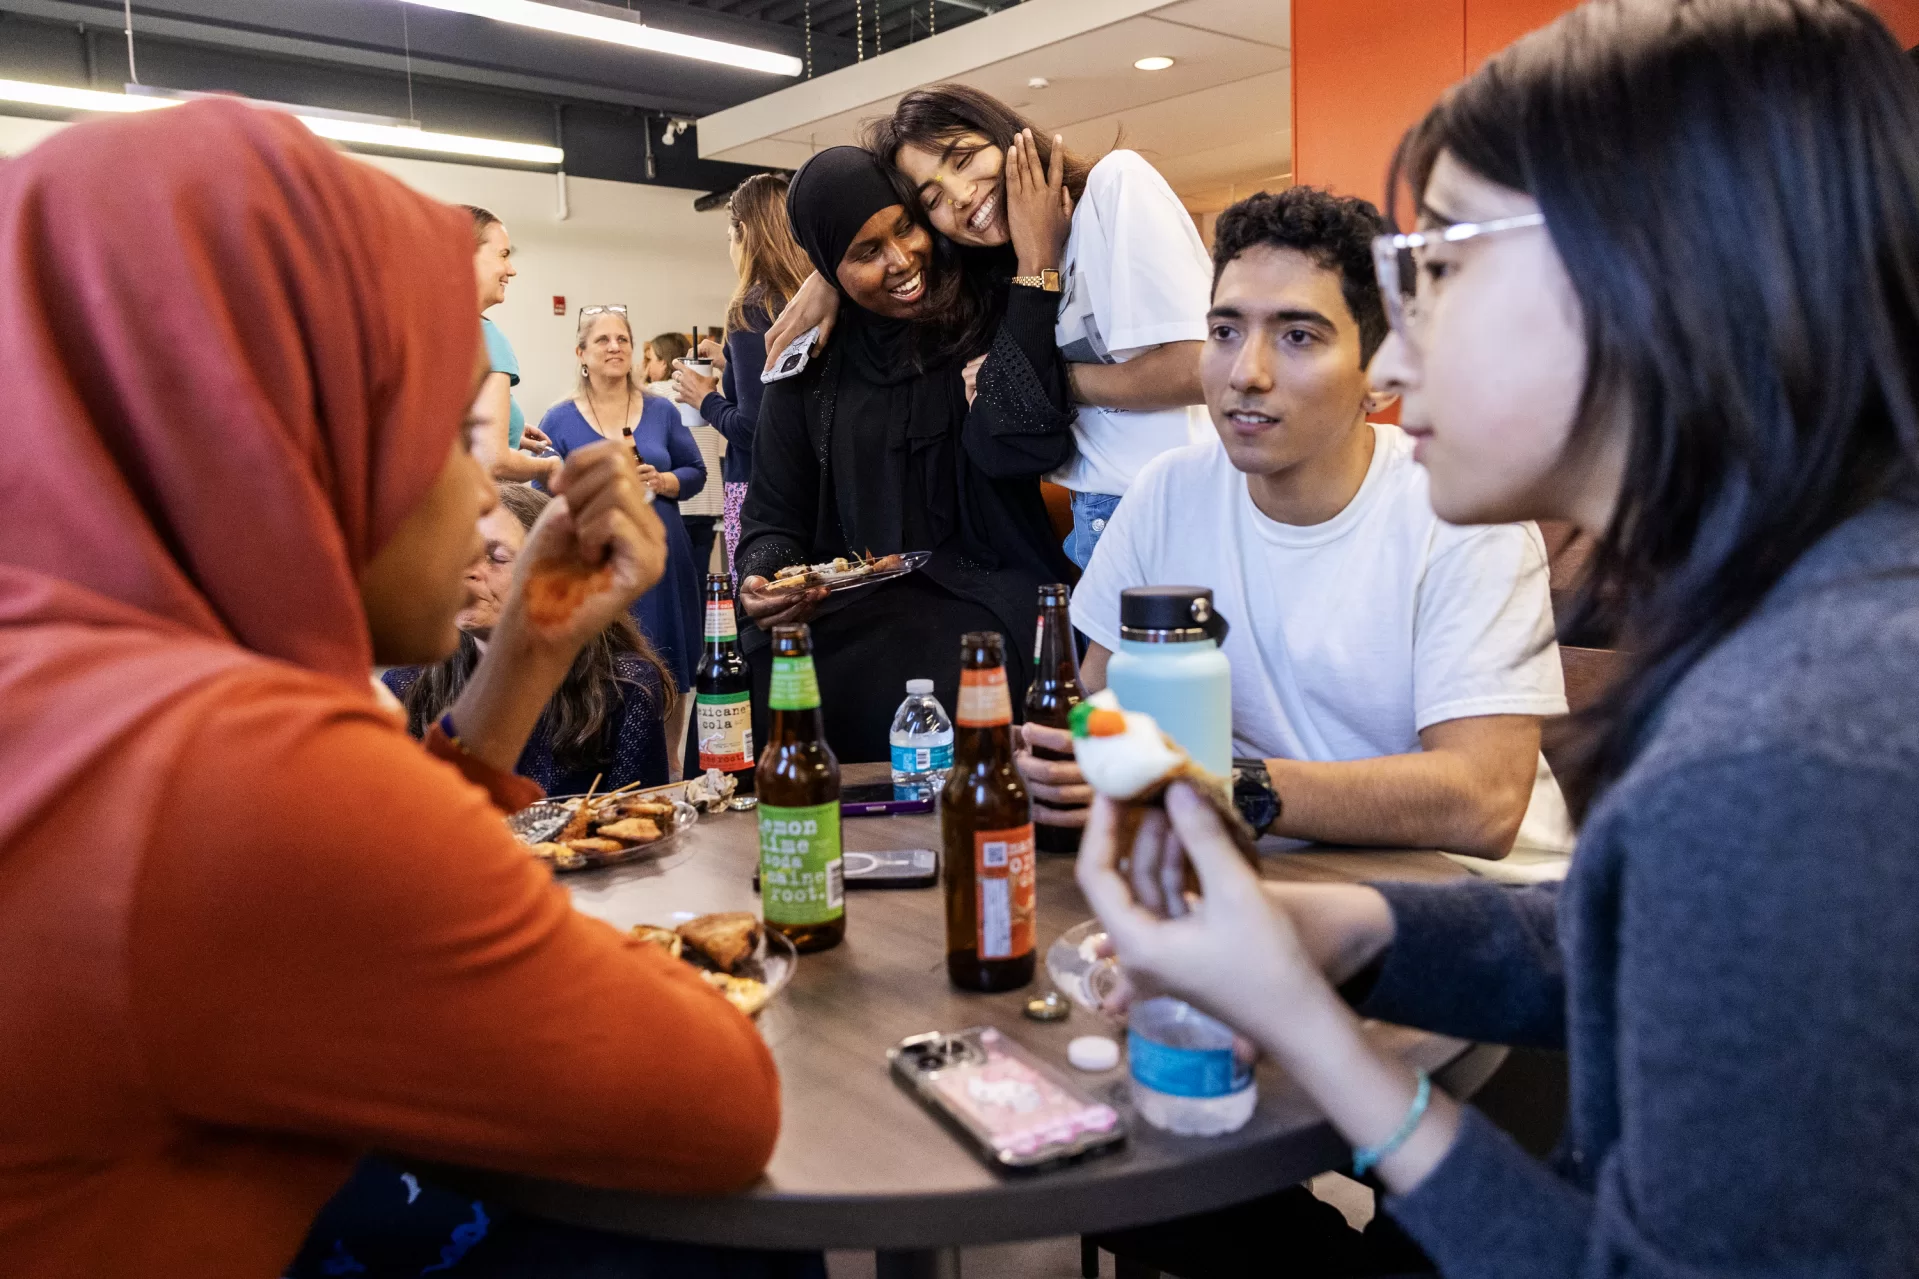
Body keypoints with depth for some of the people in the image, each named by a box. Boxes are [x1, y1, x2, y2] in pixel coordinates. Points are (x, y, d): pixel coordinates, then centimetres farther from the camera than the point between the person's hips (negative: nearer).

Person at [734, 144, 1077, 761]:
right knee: (759, 680, -25)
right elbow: (773, 518, 15)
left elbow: (1015, 445, -18)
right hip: (850, 606, 3)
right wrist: (763, 576, -9)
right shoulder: (812, 366, 11)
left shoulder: (991, 317, 2)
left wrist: (1036, 267, -17)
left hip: (978, 594, -3)